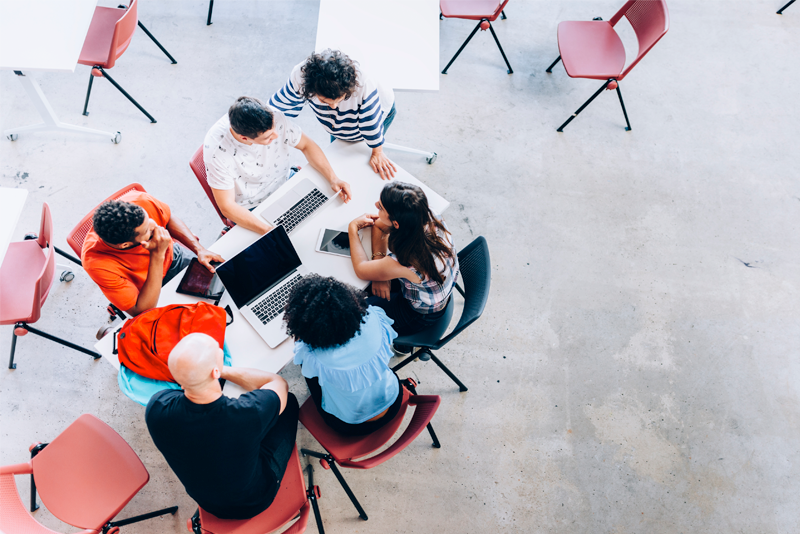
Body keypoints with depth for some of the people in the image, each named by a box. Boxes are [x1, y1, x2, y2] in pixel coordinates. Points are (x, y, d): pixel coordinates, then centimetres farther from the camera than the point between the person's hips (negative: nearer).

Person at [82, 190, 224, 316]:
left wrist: (200, 250, -18)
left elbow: (170, 220, -7)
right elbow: (141, 312, -35)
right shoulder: (97, 264, -40)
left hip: (173, 255, 4)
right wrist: (157, 255, -41)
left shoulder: (139, 201, -32)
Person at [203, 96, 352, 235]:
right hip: (251, 209, -4)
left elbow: (306, 145, -6)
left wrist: (333, 178, -18)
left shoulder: (274, 118, -23)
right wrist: (269, 231, -39)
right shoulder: (217, 150, -32)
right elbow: (227, 207, -26)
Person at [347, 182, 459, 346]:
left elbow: (360, 269, -22)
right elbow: (380, 224, -8)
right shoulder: (427, 217, -26)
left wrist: (353, 229, -13)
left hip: (420, 316, -6)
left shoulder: (403, 263, -44)